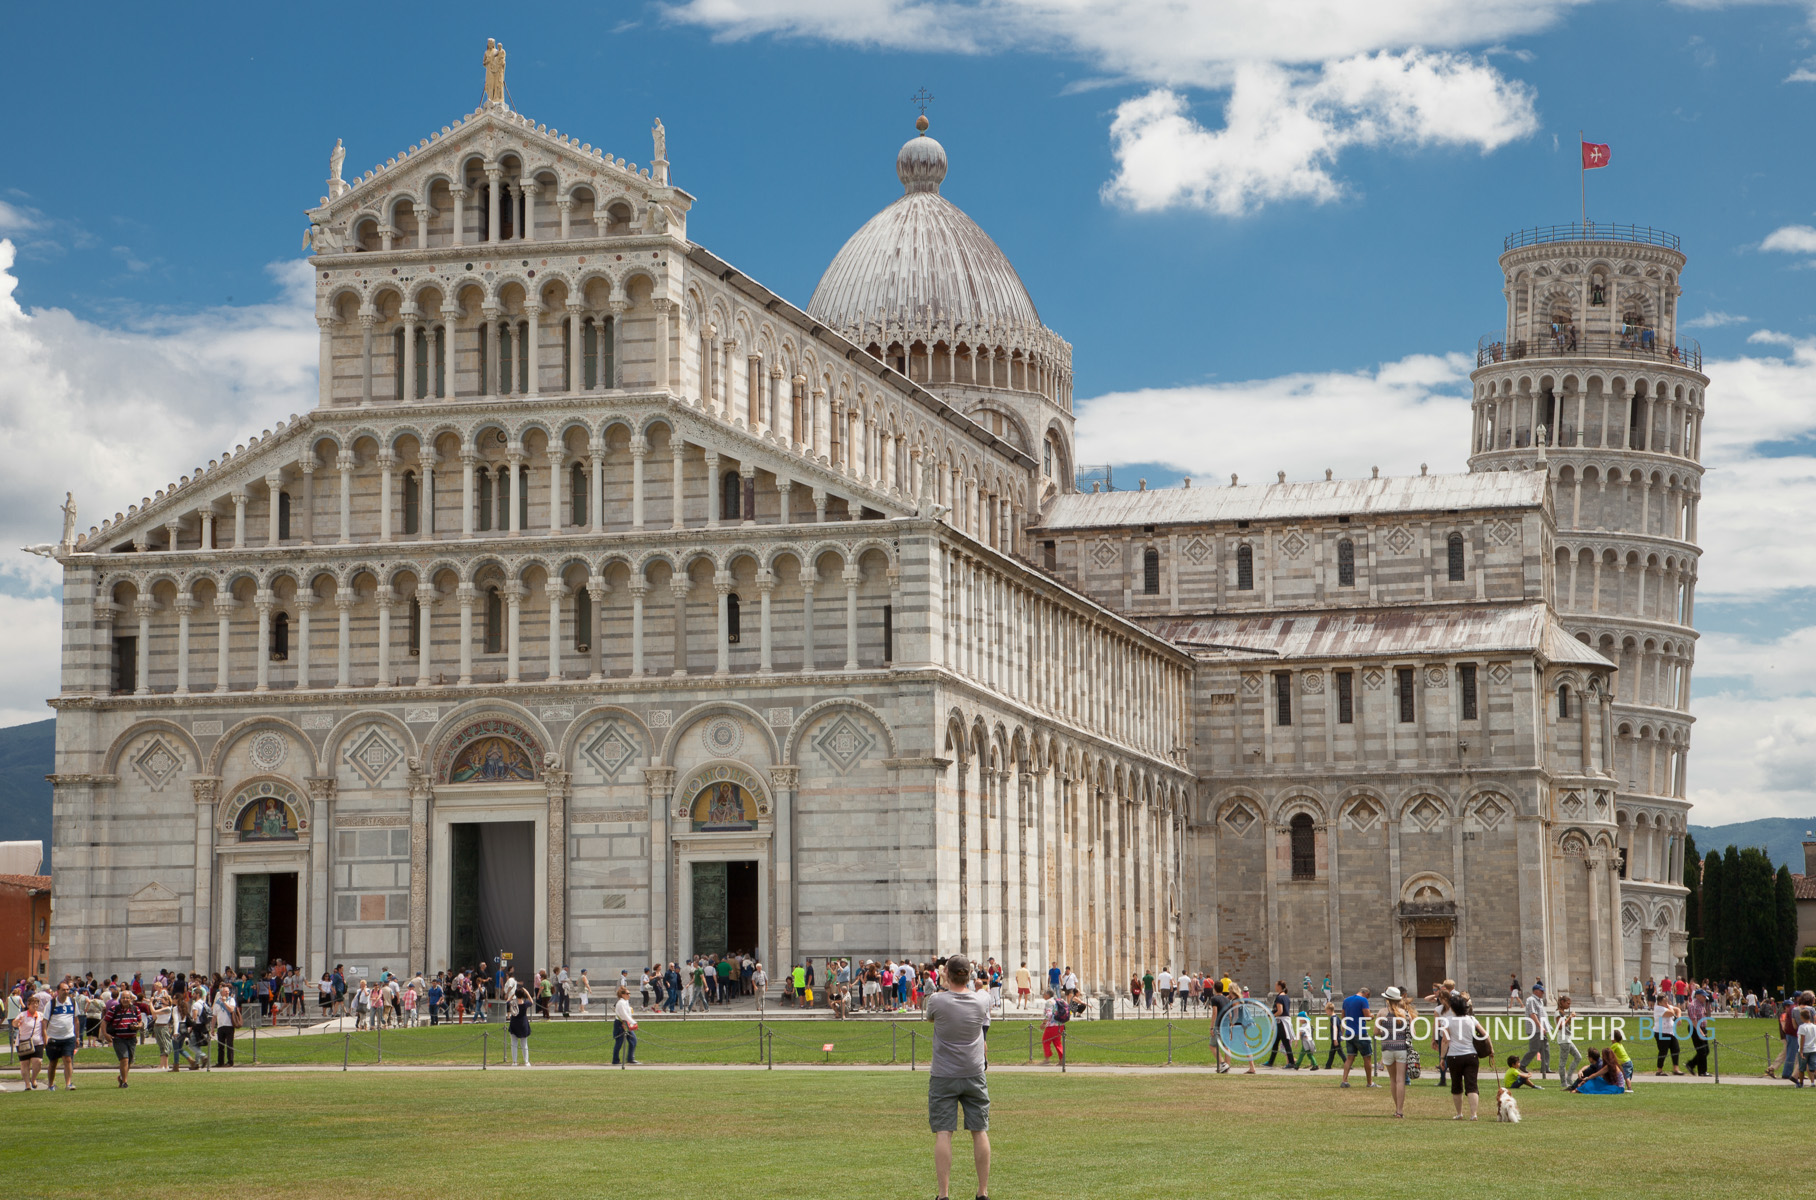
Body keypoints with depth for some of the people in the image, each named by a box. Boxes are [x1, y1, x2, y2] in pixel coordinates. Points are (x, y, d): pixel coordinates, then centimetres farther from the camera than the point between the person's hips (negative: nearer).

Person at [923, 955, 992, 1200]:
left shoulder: (937, 1001, -13)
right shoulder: (982, 1000, -5)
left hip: (943, 1077, -3)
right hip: (974, 1074, 3)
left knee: (943, 1133, -3)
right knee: (980, 1132, 8)